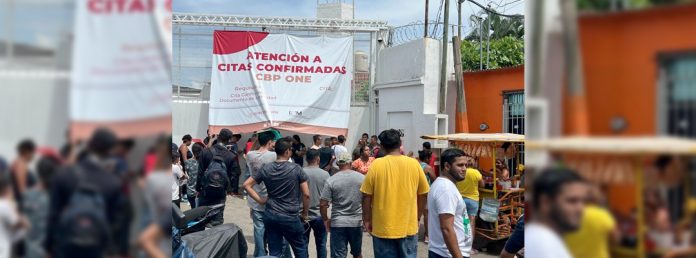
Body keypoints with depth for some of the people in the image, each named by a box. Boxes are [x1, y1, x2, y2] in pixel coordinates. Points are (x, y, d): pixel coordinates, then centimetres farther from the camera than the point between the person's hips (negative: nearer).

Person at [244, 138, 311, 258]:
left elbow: (246, 185, 3)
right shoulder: (296, 168, -9)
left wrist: (260, 200, 5)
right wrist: (305, 213, 5)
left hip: (270, 216, 4)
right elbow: (306, 194, -9)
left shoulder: (266, 169, 1)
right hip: (290, 217, -4)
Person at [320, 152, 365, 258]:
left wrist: (325, 219, 7)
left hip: (338, 223, -2)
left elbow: (323, 204, -8)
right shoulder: (362, 178, -2)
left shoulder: (331, 181, -7)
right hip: (357, 222, 2)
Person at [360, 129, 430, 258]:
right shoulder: (414, 164, -3)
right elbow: (422, 195, 4)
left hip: (383, 228, -1)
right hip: (409, 227, 2)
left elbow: (367, 196, -6)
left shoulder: (376, 164, -9)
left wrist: (367, 220, 6)